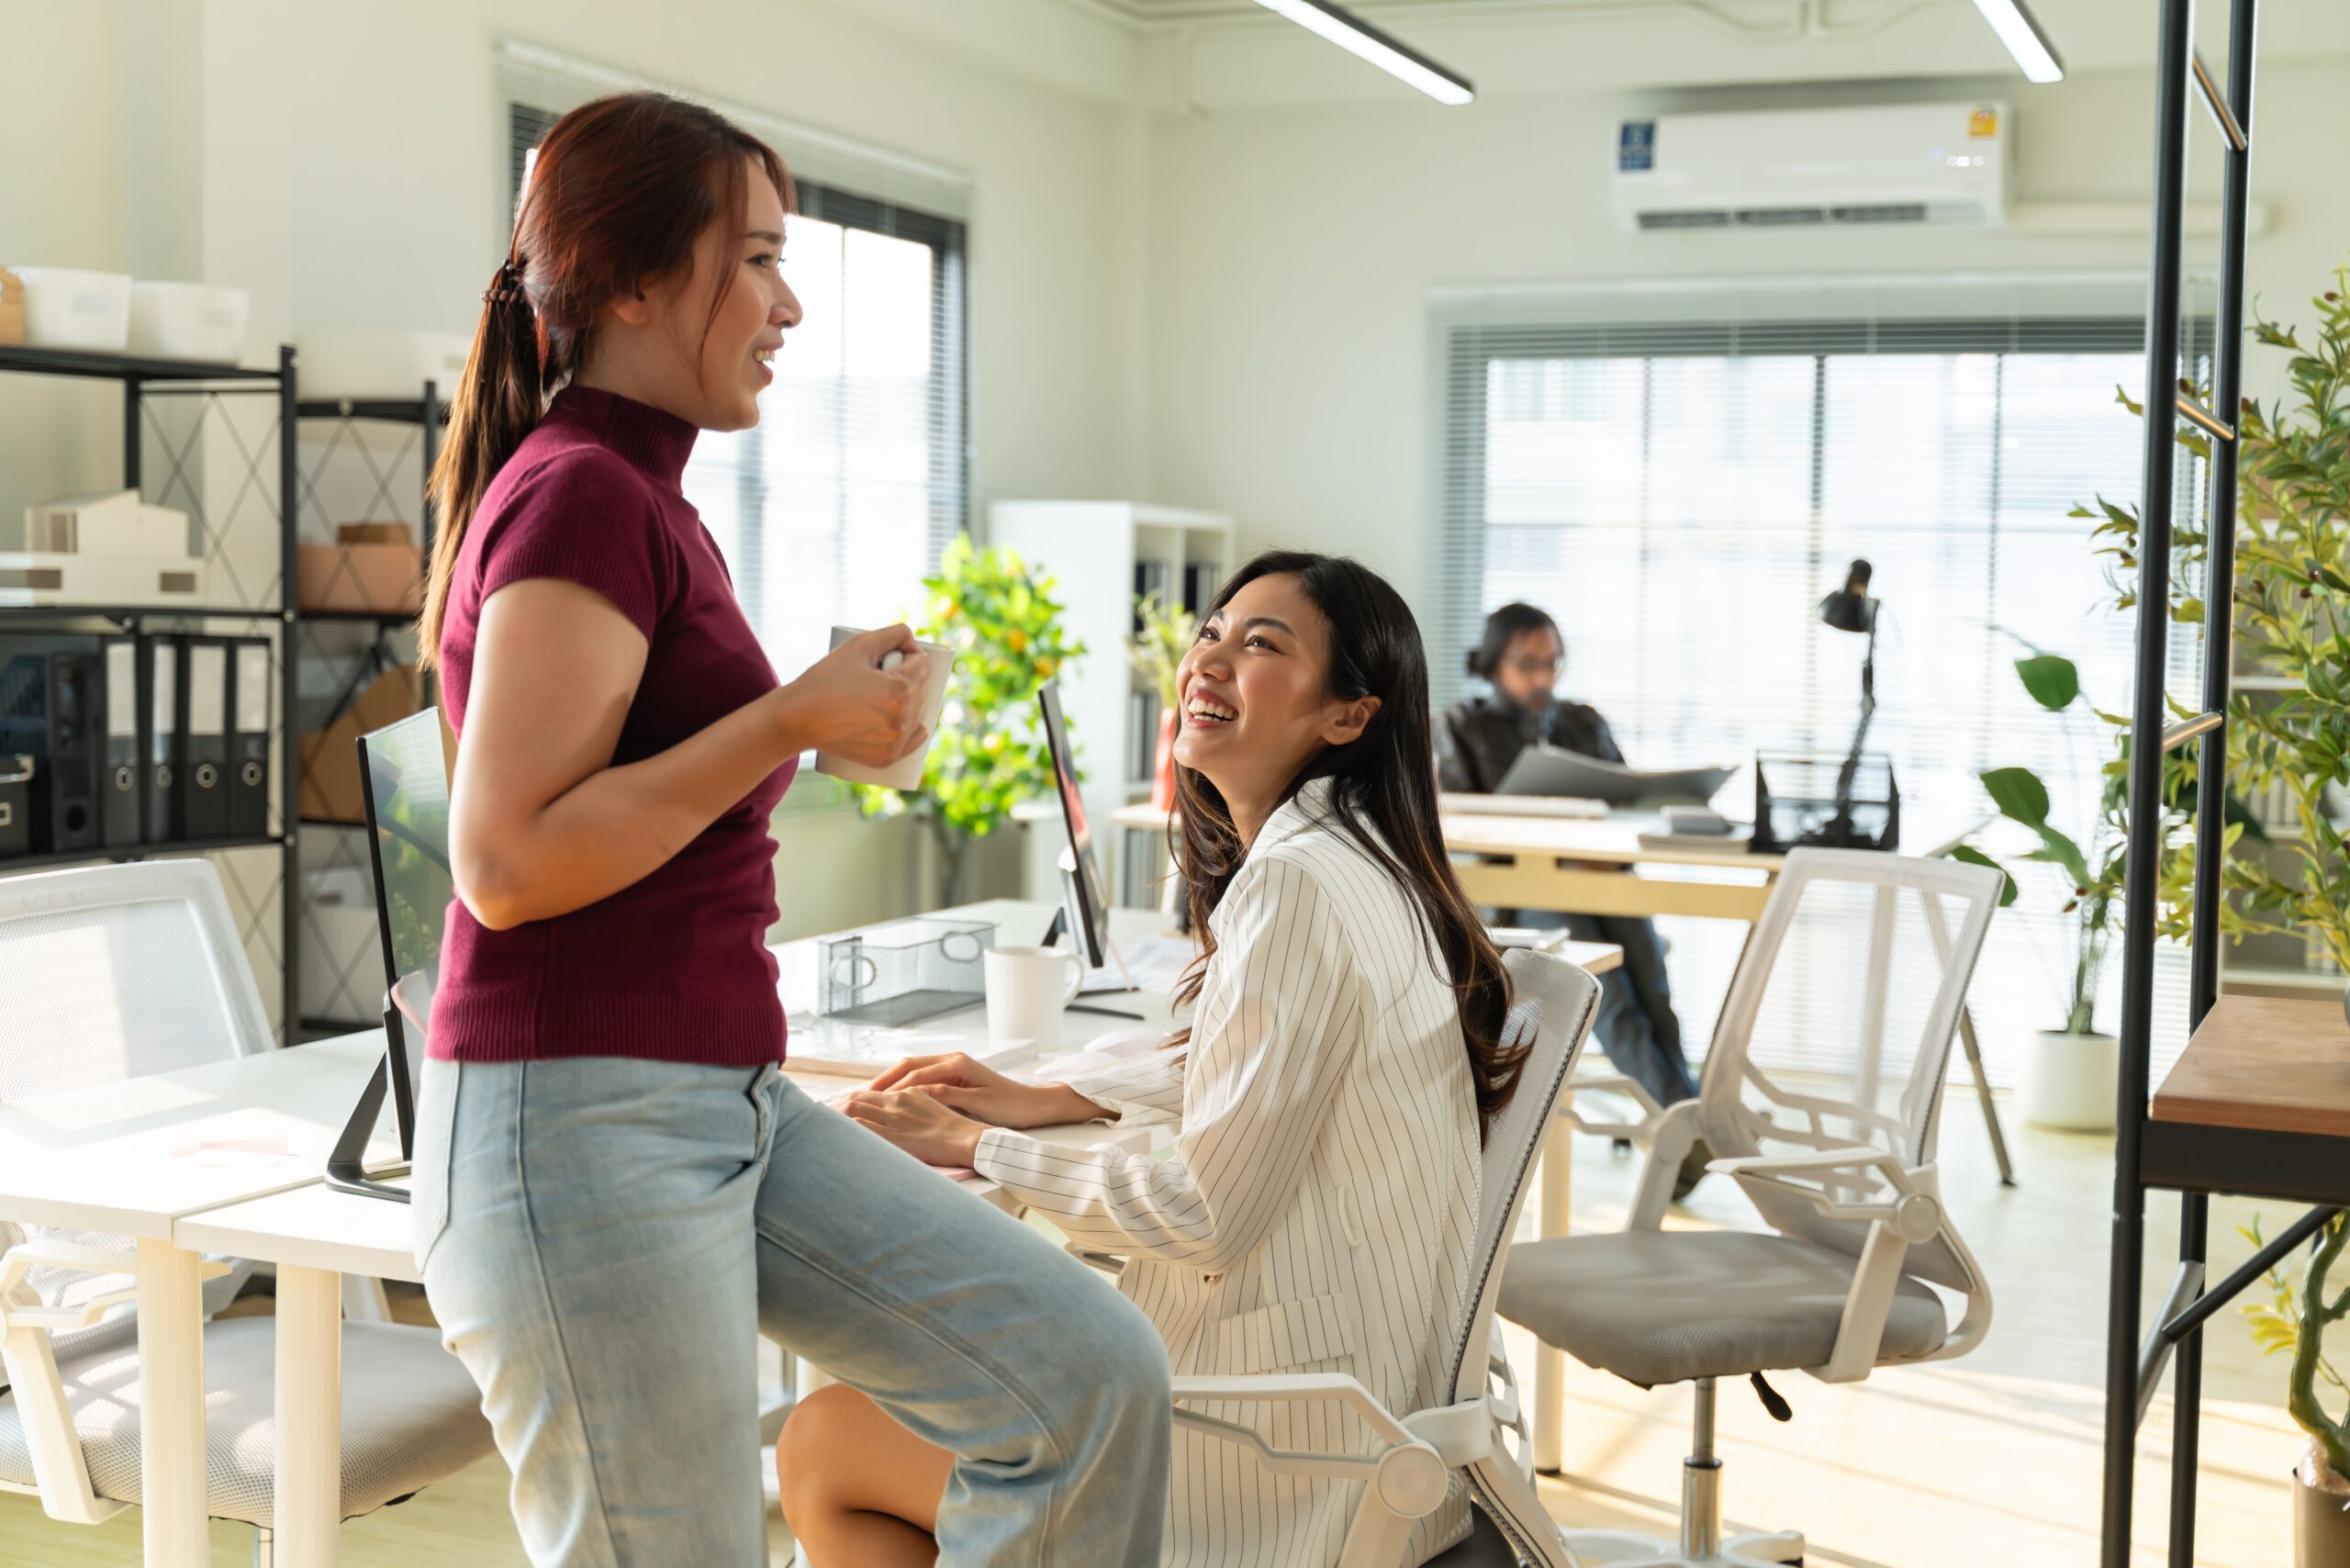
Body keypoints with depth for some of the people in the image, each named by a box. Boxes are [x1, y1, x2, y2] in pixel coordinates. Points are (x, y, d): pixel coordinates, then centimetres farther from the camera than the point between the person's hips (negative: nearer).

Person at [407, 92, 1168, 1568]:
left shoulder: (643, 497, 15)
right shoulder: (578, 493, -14)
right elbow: (507, 863, -21)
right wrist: (792, 718, -19)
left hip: (725, 1102, 9)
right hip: (582, 1122, -9)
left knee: (1092, 1373, 2)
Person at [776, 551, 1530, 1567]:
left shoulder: (1296, 884, -22)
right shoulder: (1360, 862, 9)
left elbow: (1209, 1216, -21)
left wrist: (972, 1148, -9)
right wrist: (1043, 1100, 16)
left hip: (1288, 1452, -10)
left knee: (820, 1448, -1)